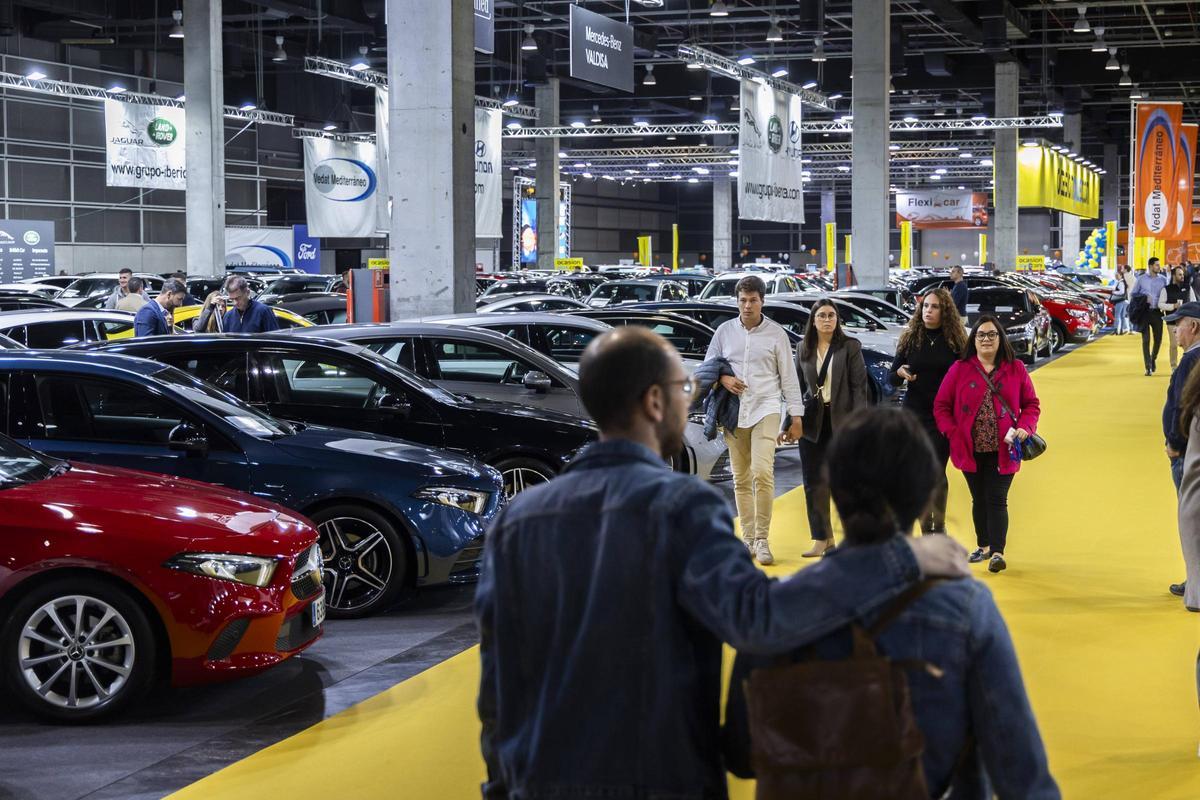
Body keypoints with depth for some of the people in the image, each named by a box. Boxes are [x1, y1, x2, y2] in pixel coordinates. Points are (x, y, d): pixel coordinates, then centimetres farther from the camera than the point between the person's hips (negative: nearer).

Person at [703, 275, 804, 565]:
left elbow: (789, 377, 5)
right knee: (741, 479, 5)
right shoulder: (724, 331, 9)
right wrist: (722, 379, -7)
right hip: (733, 412, 3)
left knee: (762, 473, -17)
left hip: (765, 409, -3)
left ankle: (762, 539, -10)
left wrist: (796, 418, 1)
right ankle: (748, 538, 13)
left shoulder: (776, 333, 4)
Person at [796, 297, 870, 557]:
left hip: (842, 422, -3)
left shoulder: (850, 346, -1)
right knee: (814, 482, 3)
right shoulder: (803, 349, 9)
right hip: (812, 422, 3)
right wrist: (789, 422, 8)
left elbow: (859, 386, -5)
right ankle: (821, 539, 9)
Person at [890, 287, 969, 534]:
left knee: (937, 472, -6)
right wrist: (900, 373, -16)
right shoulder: (910, 338, 3)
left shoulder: (956, 340, -2)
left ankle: (939, 526, 7)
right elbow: (891, 378, 6)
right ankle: (926, 529, 14)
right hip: (914, 414, 2)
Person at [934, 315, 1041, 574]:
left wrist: (1025, 428, -12)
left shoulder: (1015, 369, 3)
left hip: (1003, 449, -2)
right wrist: (953, 433, -8)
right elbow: (941, 406, 4)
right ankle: (983, 546, 28)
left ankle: (997, 552, -10)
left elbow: (1031, 404, 7)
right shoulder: (959, 369, 3)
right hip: (970, 450, 2)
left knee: (996, 500, -7)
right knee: (979, 499, 14)